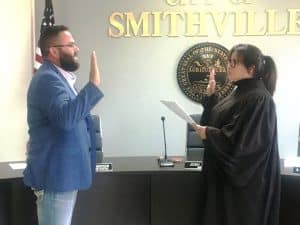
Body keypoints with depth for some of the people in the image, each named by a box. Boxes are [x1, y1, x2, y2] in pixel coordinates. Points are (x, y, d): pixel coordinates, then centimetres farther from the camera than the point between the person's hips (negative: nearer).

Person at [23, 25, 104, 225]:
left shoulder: (56, 77, 16)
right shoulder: (48, 79, -18)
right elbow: (66, 118, -36)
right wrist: (93, 85, -35)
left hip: (63, 172, 11)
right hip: (56, 174, -11)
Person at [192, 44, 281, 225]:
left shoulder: (259, 98, -20)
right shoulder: (241, 93, 9)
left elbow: (244, 142, -26)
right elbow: (217, 122, 15)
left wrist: (208, 134, -17)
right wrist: (211, 96, 6)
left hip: (244, 178, -9)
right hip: (227, 173, 9)